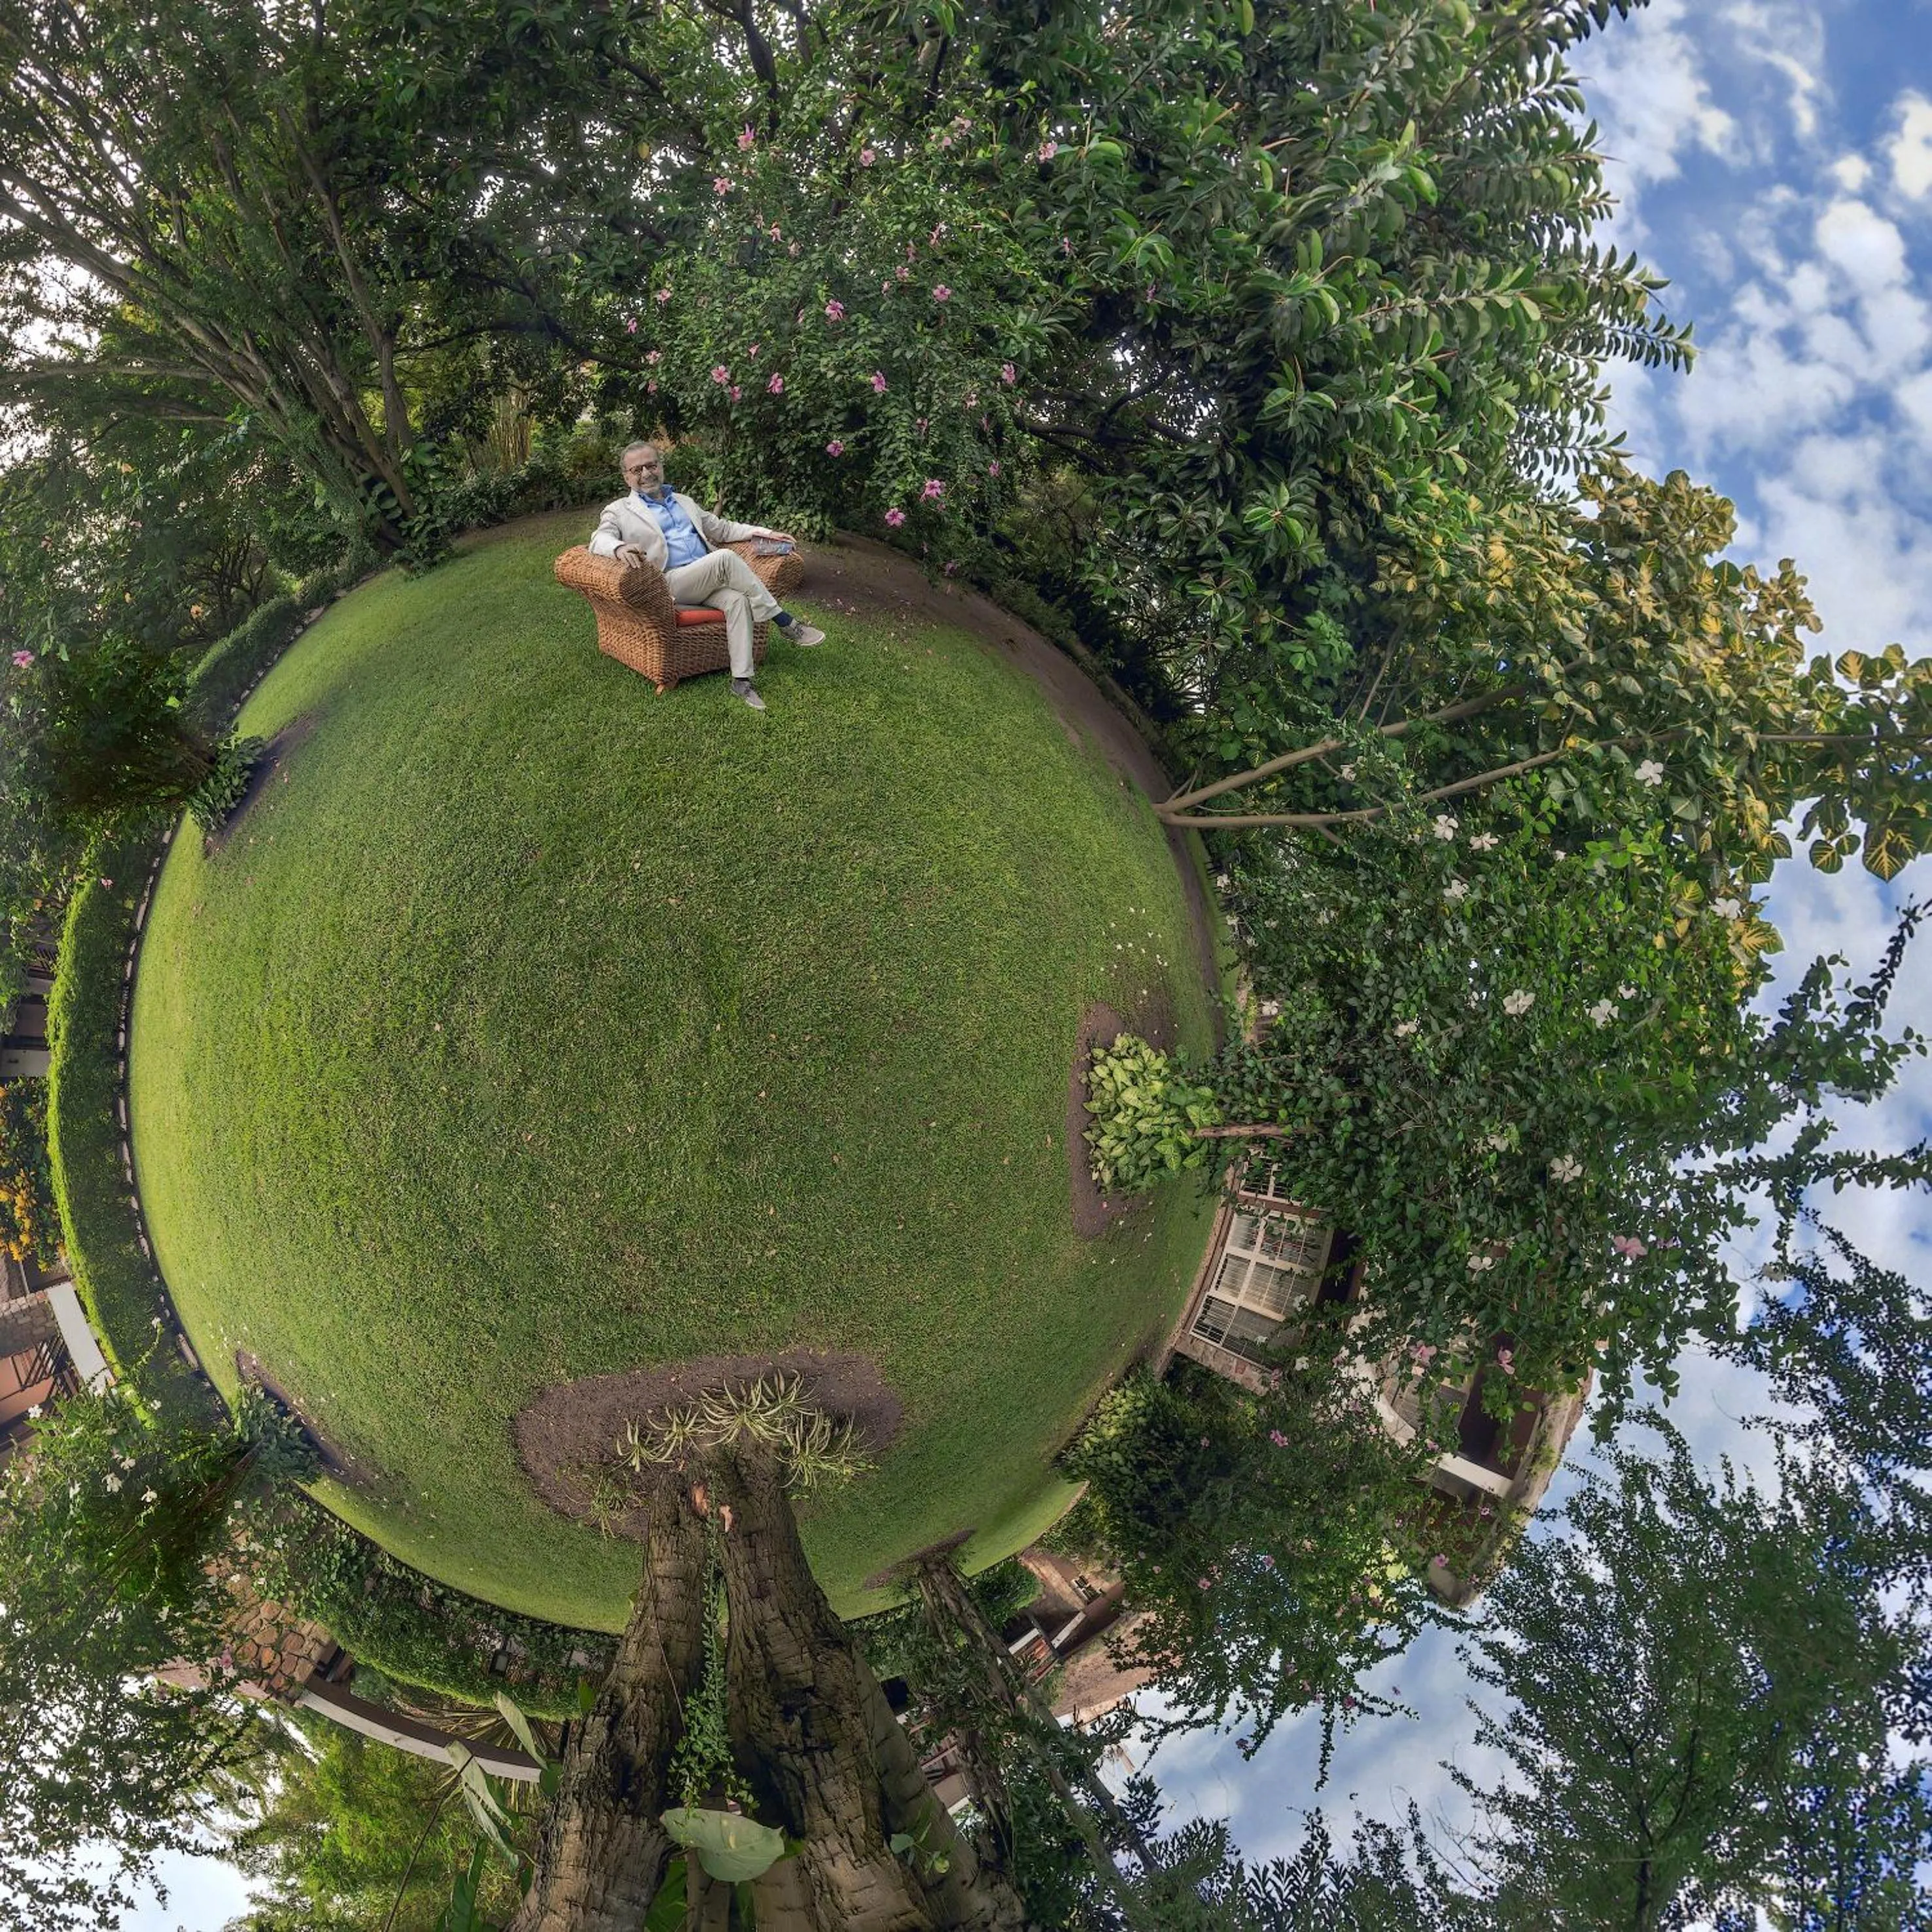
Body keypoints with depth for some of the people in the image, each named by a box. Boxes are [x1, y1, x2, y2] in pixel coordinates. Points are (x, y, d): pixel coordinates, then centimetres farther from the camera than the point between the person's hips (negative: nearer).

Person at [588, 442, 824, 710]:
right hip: (669, 584, -5)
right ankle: (786, 623, -23)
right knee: (726, 557, -30)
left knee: (738, 600, -30)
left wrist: (765, 533, 17)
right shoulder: (619, 511, 10)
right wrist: (619, 548, -34)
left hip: (707, 583, 5)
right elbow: (600, 540, -9)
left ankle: (742, 680, -32)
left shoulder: (684, 503, 28)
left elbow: (722, 529, 31)